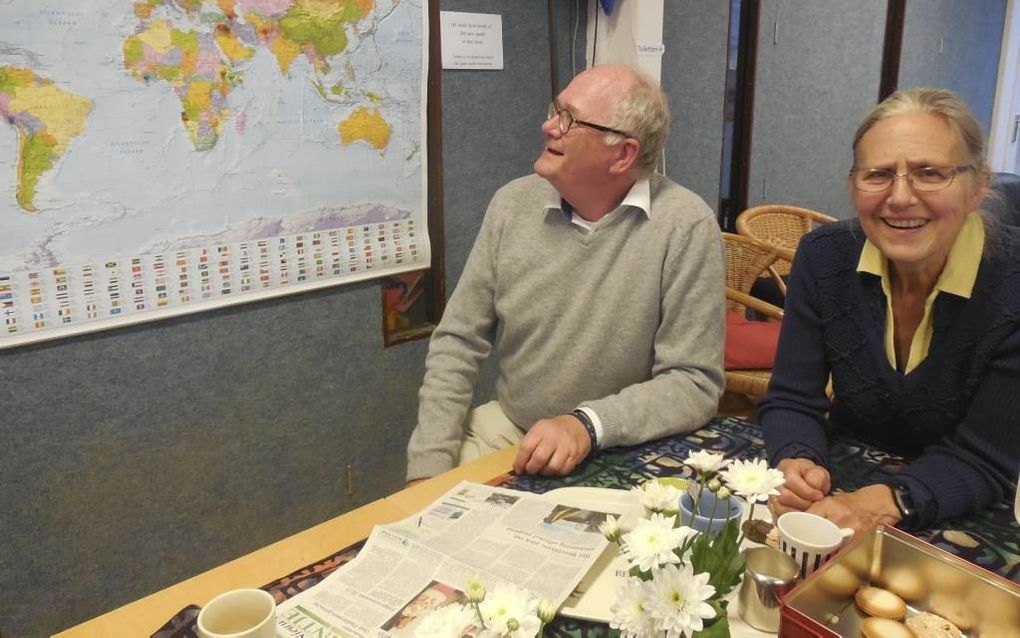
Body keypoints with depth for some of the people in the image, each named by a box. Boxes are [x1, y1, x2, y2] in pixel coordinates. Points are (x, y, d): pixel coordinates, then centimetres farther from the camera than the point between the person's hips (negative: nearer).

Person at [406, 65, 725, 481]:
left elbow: (694, 382, -13)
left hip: (622, 453, -3)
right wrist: (429, 468, -9)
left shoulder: (686, 227, -15)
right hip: (506, 427, 3)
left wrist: (589, 425, -29)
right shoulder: (514, 203, -3)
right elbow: (458, 342, 0)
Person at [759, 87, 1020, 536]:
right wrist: (796, 467, -27)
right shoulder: (824, 257, -9)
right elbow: (792, 400, -6)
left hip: (965, 527, -1)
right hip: (840, 490, 2)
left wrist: (883, 504, -32)